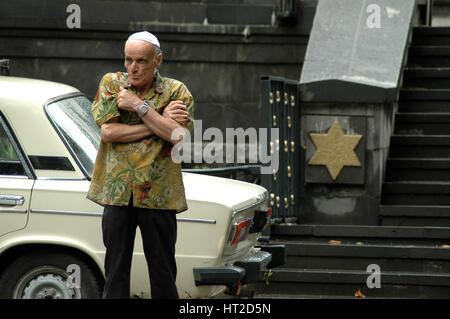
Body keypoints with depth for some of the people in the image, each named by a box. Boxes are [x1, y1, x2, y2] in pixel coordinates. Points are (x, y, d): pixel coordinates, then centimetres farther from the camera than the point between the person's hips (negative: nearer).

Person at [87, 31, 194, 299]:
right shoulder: (111, 83, 6)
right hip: (117, 192, 1)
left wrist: (140, 106, -12)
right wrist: (160, 121, -9)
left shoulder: (177, 92, 4)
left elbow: (179, 135, -13)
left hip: (158, 194, -1)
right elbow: (108, 131, -8)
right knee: (116, 270, 4)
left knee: (163, 276, 3)